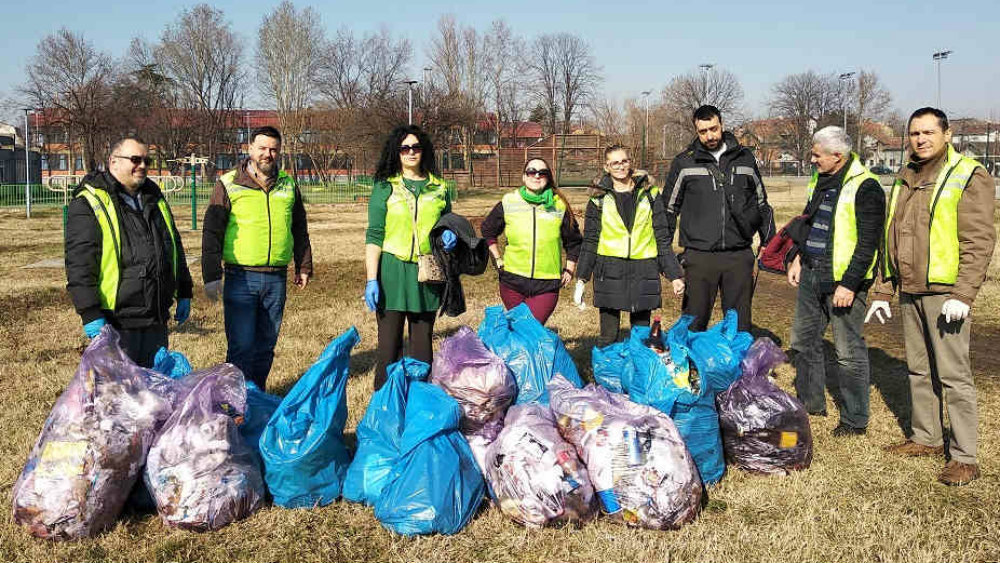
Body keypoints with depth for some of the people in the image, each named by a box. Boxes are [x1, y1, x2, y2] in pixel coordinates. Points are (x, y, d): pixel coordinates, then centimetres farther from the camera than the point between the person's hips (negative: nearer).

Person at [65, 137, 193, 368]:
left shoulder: (155, 199, 16)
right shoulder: (88, 204, -7)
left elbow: (175, 248, 23)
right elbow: (79, 264, -13)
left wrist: (184, 294, 19)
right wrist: (91, 314, -19)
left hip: (157, 319, 7)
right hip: (116, 321, -7)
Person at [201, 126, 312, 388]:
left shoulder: (288, 185, 11)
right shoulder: (229, 184, 0)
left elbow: (300, 229, 21)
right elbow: (212, 231, -2)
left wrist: (304, 266, 19)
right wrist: (211, 275, -8)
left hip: (277, 279, 4)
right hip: (241, 278, -4)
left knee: (266, 346, 12)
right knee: (241, 347, -6)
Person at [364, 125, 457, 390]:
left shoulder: (439, 188, 11)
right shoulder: (384, 187, 3)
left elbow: (447, 223, 24)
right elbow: (374, 236, -1)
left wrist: (449, 234, -1)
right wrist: (371, 279, -9)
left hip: (427, 273, 3)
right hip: (392, 270, -3)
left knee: (423, 343, 8)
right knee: (389, 342, -1)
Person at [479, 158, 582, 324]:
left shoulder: (559, 206, 5)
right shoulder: (508, 203, 4)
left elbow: (574, 241, 17)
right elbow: (487, 229, 20)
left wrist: (569, 269, 12)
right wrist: (497, 258, 13)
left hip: (547, 285, -1)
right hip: (513, 281, 1)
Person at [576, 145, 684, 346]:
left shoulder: (649, 194, 8)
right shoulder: (599, 198, 6)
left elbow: (662, 239, 8)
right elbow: (590, 241, 8)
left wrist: (675, 275, 3)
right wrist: (581, 279, 2)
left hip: (643, 272, 1)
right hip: (610, 272, -1)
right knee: (608, 337, 3)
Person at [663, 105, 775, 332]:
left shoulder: (745, 158, 9)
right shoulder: (684, 163, 3)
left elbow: (761, 203, 19)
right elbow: (669, 208, 10)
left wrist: (770, 243, 16)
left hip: (739, 256, 2)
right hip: (700, 257, -2)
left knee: (740, 324, 8)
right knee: (694, 323, 3)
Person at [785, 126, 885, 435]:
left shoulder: (865, 187, -15)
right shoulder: (820, 180, 11)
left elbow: (868, 242, -17)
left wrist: (849, 284, -20)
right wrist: (798, 258, 17)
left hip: (843, 281, -9)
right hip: (811, 274, 9)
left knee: (849, 351, 0)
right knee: (803, 340, 17)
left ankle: (855, 419, 13)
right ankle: (810, 402, 33)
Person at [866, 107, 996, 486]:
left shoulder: (968, 177, -7)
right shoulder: (904, 179, 15)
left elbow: (979, 241, -12)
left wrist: (962, 295, -19)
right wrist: (884, 291, 17)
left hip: (945, 293, -7)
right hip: (910, 291, 7)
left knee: (953, 375, -5)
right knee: (919, 370, 15)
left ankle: (964, 457, 3)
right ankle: (927, 438, 27)